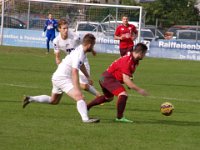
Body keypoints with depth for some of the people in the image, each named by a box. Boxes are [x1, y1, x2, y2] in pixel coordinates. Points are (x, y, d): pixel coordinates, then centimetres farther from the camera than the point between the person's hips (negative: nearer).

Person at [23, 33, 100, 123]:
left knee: (53, 101, 27)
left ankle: (30, 99, 28)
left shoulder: (81, 50, 8)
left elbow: (81, 65, 30)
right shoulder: (79, 54, -22)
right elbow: (74, 73, -30)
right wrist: (77, 90, -35)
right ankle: (85, 118, -39)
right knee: (79, 97, -24)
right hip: (62, 78, -10)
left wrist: (87, 77, 37)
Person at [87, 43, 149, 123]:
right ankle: (120, 117, -16)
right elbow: (126, 79, -30)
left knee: (108, 98, 31)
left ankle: (86, 107, 43)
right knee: (123, 95, -24)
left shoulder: (134, 60, 3)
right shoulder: (128, 60, -27)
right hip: (109, 78, -11)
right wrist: (138, 89, -29)